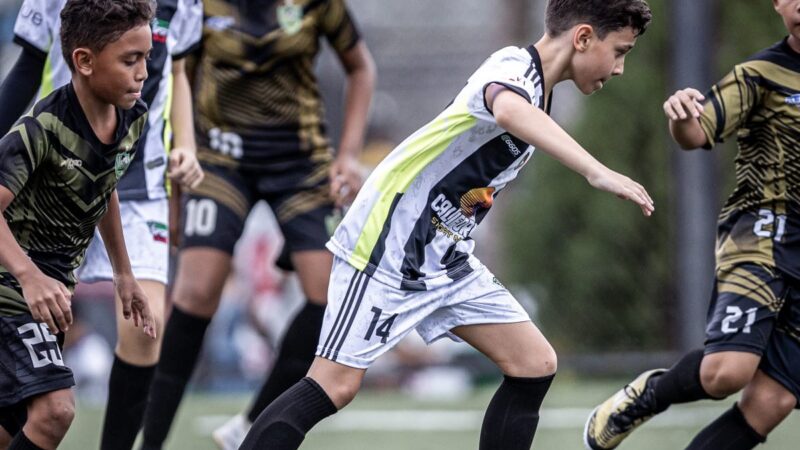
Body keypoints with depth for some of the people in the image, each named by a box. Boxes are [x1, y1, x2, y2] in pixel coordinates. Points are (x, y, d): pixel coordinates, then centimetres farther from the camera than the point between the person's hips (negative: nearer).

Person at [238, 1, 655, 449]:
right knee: (335, 387, -12)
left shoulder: (538, 91, 10)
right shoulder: (514, 67, -20)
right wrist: (597, 172, -55)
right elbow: (508, 111, -46)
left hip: (446, 257, 9)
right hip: (389, 246, -9)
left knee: (535, 365, 1)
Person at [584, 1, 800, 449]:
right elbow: (696, 134, -15)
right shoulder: (762, 75, -2)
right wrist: (682, 114, -36)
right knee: (727, 371, -25)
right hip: (763, 233, -4)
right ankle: (648, 395, 6)